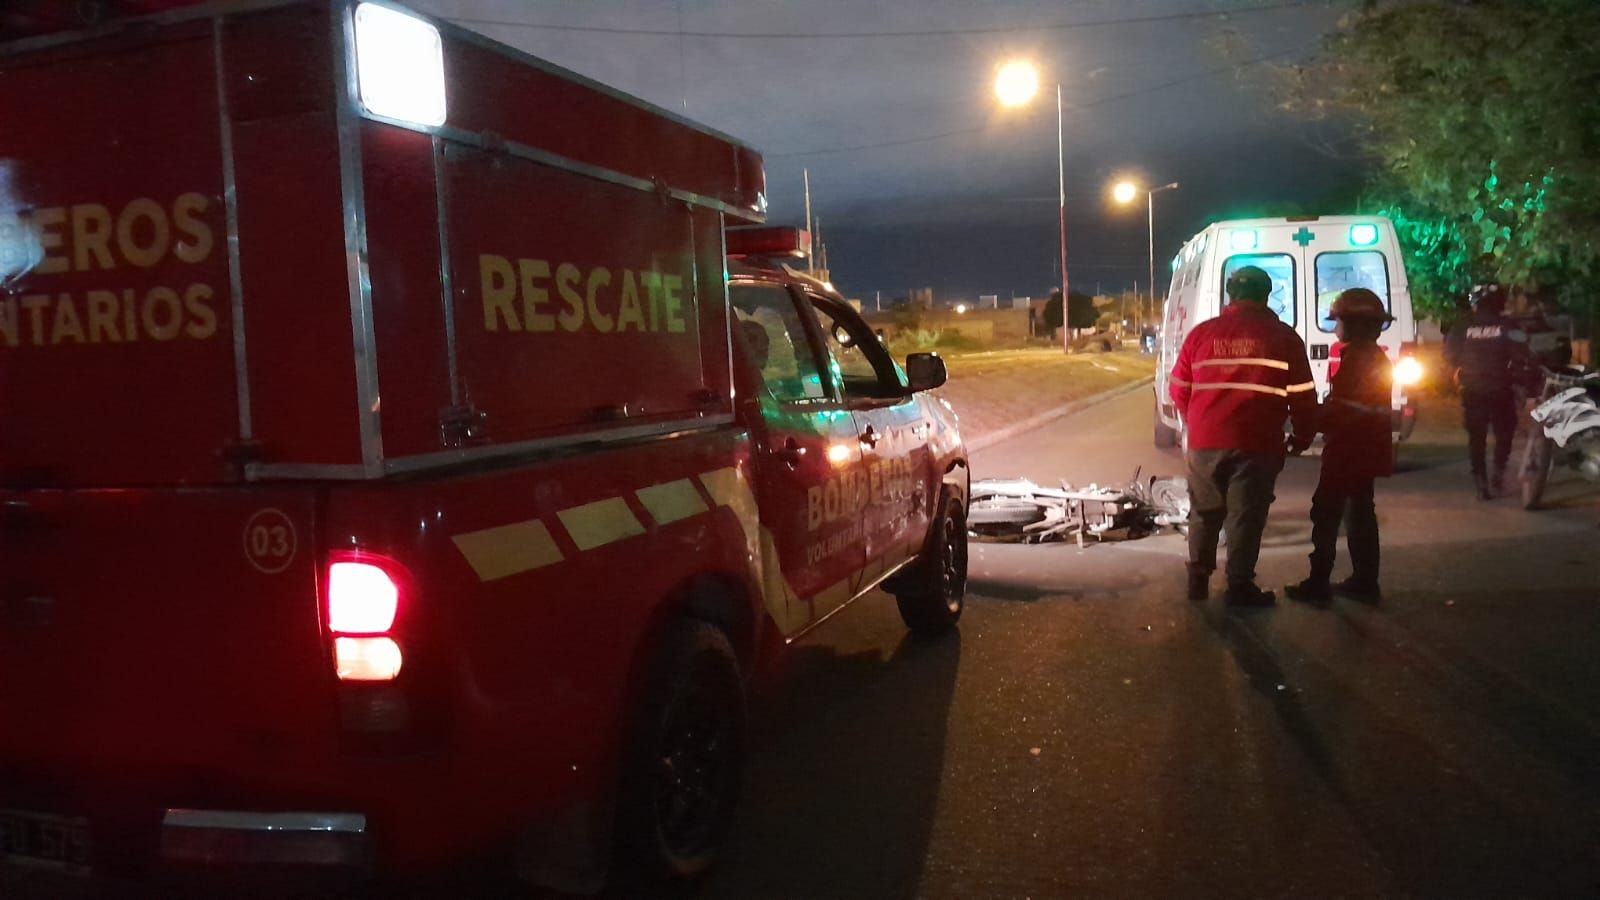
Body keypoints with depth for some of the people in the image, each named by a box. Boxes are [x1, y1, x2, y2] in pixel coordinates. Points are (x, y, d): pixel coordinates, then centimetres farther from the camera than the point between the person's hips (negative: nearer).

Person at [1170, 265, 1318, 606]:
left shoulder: (1201, 333, 8)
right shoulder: (1283, 337, 3)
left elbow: (1179, 388, 12)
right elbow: (1302, 396, 2)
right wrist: (1302, 437, 17)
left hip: (1205, 441, 3)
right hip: (1256, 444, -3)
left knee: (1204, 512, 15)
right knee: (1245, 516, 3)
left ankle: (1198, 579, 22)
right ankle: (1239, 586, 4)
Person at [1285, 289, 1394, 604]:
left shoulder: (1355, 357, -17)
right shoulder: (1377, 358, 14)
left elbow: (1342, 409, -20)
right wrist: (1324, 414, 15)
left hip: (1348, 450, -10)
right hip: (1367, 449, 10)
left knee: (1326, 514, -5)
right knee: (1361, 513, 14)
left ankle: (1318, 583, -4)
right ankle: (1365, 582, 19)